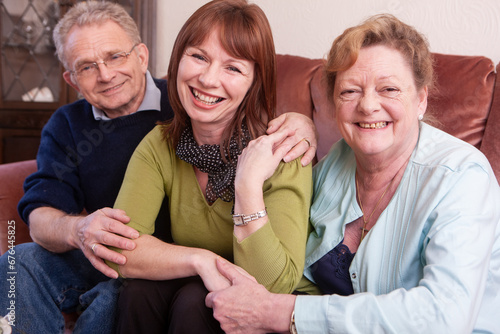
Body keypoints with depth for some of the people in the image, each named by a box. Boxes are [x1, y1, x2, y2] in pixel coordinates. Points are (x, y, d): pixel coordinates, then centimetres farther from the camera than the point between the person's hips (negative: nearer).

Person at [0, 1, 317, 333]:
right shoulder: (66, 126, 5)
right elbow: (40, 215, -5)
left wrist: (301, 123, -32)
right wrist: (77, 230, -31)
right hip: (98, 258, 4)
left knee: (115, 298, -34)